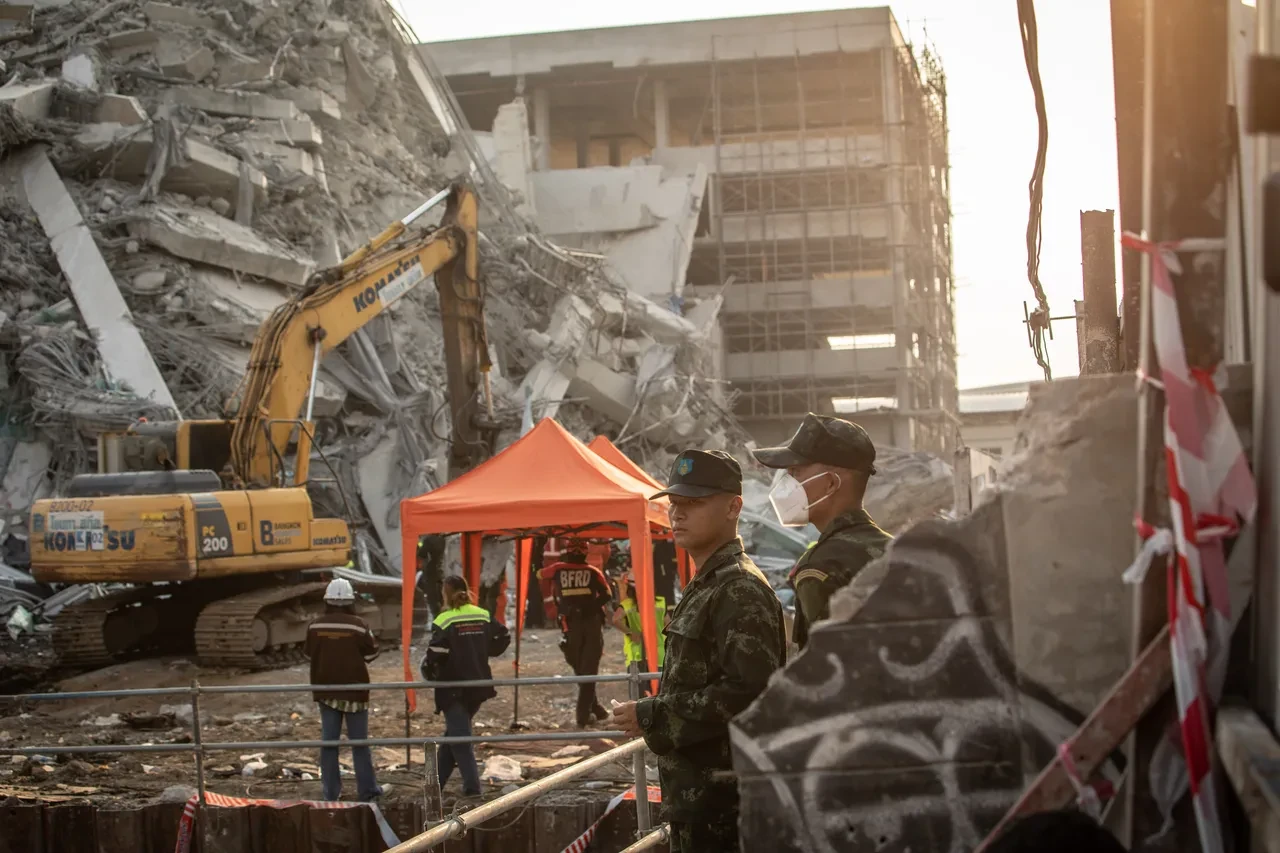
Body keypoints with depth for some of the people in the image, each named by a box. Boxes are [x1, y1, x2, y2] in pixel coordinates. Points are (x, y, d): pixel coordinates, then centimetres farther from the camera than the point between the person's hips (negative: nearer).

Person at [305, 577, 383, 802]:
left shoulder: (316, 626, -5)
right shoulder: (357, 625, -14)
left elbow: (310, 653, 8)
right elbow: (371, 653, -4)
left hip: (326, 690, 3)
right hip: (354, 690, -2)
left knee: (328, 741, 8)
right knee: (359, 741, 6)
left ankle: (331, 792, 9)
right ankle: (367, 790, 8)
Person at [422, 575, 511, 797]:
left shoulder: (444, 621, -14)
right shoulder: (482, 616, 5)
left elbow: (436, 652, -21)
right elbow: (503, 636, 9)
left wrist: (430, 673, -3)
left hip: (453, 688, -6)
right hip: (478, 685, 6)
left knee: (459, 736, -2)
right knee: (454, 733, 18)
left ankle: (472, 785, -11)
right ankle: (438, 781, 24)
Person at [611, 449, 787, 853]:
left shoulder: (741, 591, -16)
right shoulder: (703, 586, 16)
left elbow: (747, 692, -25)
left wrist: (651, 716, -19)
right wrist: (653, 716, 12)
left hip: (721, 796, -10)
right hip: (696, 790, 10)